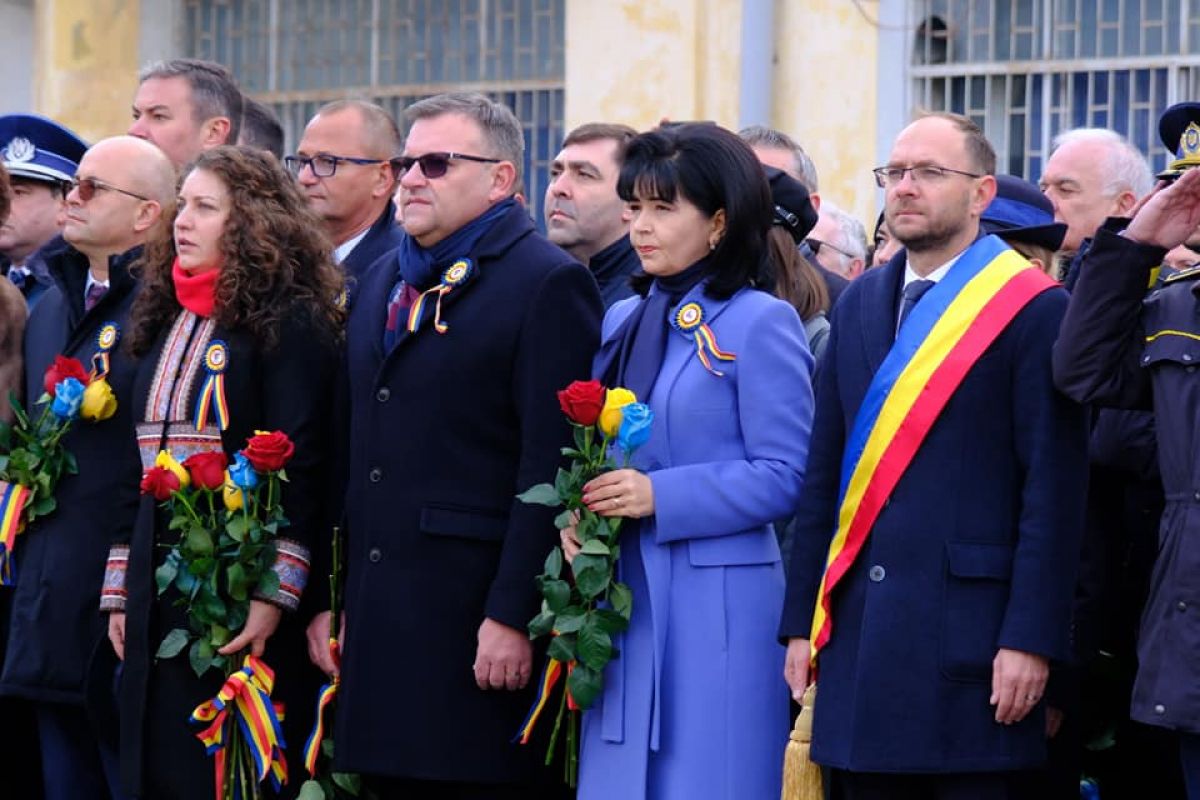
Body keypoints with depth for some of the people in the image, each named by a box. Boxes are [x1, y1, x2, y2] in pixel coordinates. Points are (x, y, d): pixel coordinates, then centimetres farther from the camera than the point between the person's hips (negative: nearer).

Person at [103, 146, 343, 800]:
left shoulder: (288, 321, -7)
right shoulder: (167, 321, 16)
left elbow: (300, 465, -14)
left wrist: (273, 593, -20)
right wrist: (120, 589, 15)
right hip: (159, 589, 7)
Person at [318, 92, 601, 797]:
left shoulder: (548, 283, -7)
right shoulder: (382, 284, 19)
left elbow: (549, 467, -13)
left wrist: (512, 615, -18)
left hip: (476, 625, -7)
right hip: (378, 626, 7)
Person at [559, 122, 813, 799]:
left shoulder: (759, 324, -6)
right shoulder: (624, 322, 15)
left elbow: (783, 477, -11)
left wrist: (660, 497, -18)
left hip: (716, 607, -6)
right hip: (621, 598, 6)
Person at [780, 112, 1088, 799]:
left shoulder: (1034, 309, -4)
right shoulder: (860, 304, 15)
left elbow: (1054, 490, -9)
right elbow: (826, 474, 15)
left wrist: (1031, 639, -14)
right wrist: (803, 622, 10)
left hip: (970, 633, -5)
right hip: (861, 633, 6)